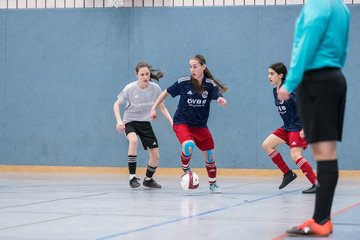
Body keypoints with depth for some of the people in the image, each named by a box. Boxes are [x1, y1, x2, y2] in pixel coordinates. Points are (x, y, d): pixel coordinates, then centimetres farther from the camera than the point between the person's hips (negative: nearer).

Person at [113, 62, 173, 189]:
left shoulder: (155, 88, -11)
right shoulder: (130, 88, -18)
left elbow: (162, 107, 2)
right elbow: (116, 104, -7)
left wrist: (171, 121, -12)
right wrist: (119, 121, -22)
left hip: (145, 123, 3)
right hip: (130, 121, -3)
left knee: (155, 156, -1)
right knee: (133, 140, -36)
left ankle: (148, 179, 27)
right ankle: (132, 176, -28)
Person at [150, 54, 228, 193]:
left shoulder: (210, 84, -10)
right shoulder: (183, 82, -13)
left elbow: (219, 98, -22)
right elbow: (166, 93, -1)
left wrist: (222, 101, -46)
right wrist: (154, 108, -2)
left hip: (200, 125, 3)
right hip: (182, 123, -2)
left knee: (209, 155, 6)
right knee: (189, 146, -30)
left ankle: (213, 184, 30)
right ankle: (185, 167, 2)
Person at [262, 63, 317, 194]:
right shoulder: (275, 91, 7)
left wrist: (304, 128, -24)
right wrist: (288, 124, 17)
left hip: (298, 127, -9)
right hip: (287, 127, 9)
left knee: (295, 155, -19)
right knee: (266, 145, 2)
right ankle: (288, 173, 9)